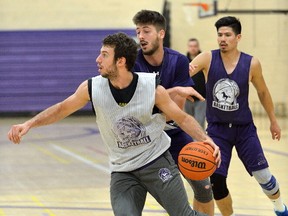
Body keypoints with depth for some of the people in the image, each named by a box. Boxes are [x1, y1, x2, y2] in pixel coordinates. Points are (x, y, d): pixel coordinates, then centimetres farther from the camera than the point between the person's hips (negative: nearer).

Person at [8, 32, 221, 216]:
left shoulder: (153, 88, -15)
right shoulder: (91, 88, -10)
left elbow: (183, 118, -3)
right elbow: (62, 109, 5)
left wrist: (205, 139, -17)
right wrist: (29, 124, -4)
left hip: (157, 162, -2)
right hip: (122, 171, 2)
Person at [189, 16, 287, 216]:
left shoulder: (251, 64, -9)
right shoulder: (208, 59, -11)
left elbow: (263, 92, 8)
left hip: (244, 128, 0)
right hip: (217, 129, 0)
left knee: (263, 176, 0)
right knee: (216, 180, -7)